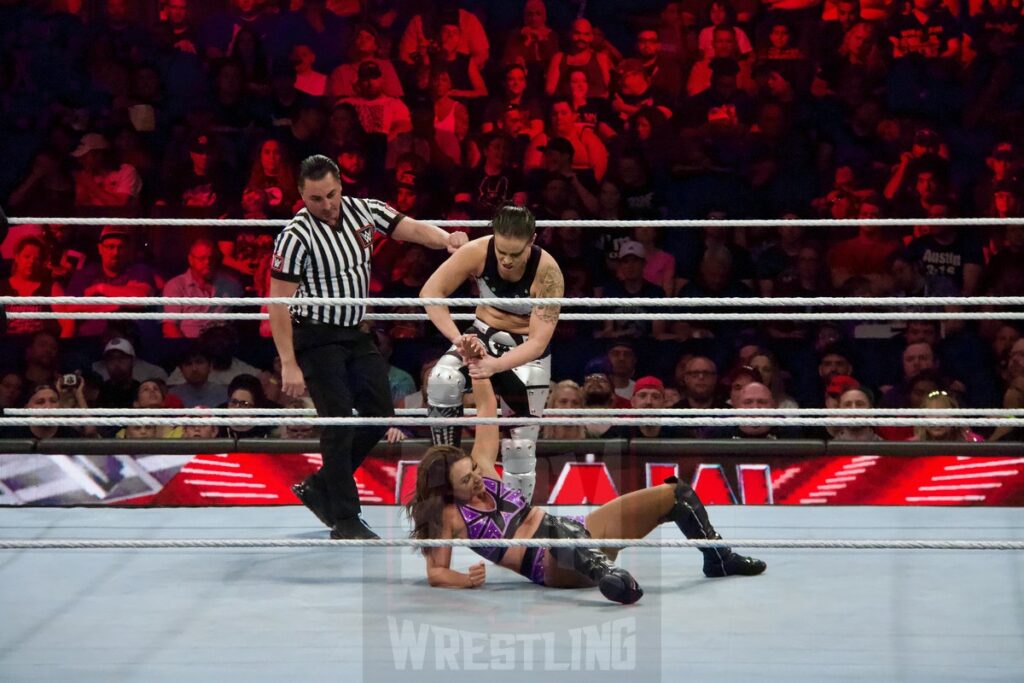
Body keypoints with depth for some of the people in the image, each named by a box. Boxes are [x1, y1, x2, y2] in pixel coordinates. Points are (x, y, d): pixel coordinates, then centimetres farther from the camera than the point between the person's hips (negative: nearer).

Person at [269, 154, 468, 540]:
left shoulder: (363, 212, -2)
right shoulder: (296, 236, -18)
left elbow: (409, 229, -8)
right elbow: (278, 304, -18)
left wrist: (445, 239, -32)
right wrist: (288, 364, -23)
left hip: (356, 333, 7)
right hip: (317, 338, -7)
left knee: (380, 415, 8)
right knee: (340, 422, -10)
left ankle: (318, 489, 22)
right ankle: (345, 521, -4)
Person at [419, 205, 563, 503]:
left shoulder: (547, 272, -28)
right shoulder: (478, 252, -23)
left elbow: (539, 341, -30)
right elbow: (430, 292, -19)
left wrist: (496, 365, -46)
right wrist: (457, 338, -31)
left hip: (528, 350, -2)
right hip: (484, 335, 2)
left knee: (521, 443, -1)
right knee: (442, 382, -29)